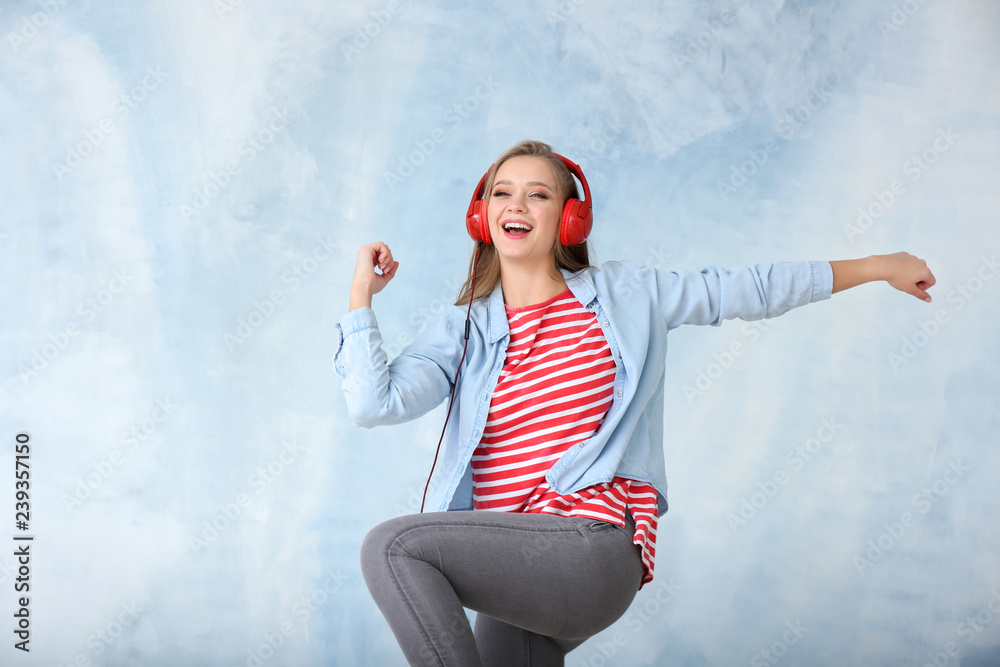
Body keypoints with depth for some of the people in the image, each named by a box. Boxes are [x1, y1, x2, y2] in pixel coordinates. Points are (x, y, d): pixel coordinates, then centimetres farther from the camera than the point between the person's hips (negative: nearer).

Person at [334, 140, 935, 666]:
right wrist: (362, 294, 1)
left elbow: (749, 289, 18)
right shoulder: (460, 329, 13)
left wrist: (878, 267, 23)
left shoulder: (626, 295, 11)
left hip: (594, 550, -4)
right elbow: (375, 403, -1)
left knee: (393, 544, -23)